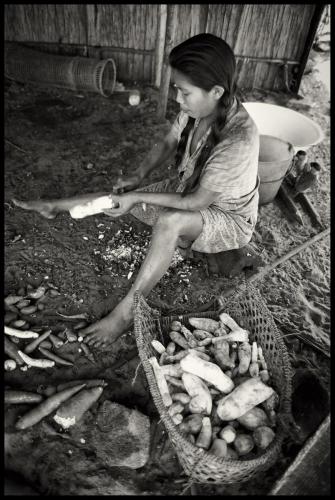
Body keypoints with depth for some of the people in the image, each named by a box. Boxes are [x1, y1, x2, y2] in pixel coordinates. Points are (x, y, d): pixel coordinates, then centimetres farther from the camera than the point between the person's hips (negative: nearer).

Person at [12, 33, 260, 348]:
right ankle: (54, 207, 21)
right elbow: (167, 144, 3)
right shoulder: (195, 109, -14)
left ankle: (125, 313, -27)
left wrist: (137, 197, -25)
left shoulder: (238, 140, -35)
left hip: (229, 217, -6)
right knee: (119, 198, -2)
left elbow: (196, 202, -30)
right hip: (187, 188, 7)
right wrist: (138, 176, -13)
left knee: (169, 222, -38)